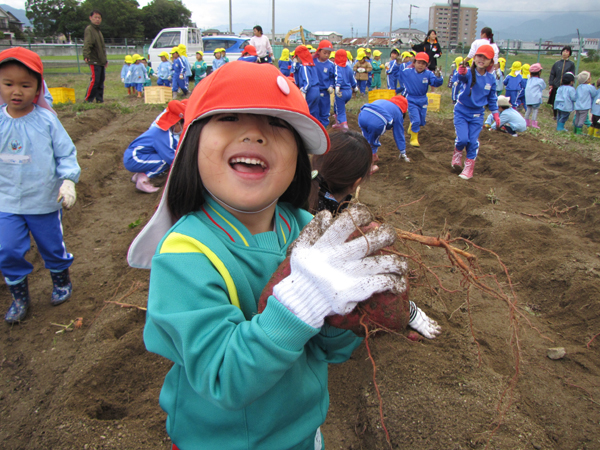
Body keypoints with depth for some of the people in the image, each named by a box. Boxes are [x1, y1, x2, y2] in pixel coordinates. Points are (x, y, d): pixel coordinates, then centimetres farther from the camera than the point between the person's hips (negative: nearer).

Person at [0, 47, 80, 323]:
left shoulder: (46, 119, -11)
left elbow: (66, 153, -6)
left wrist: (68, 180, -18)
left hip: (45, 200, -2)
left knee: (52, 246, 14)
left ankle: (61, 280, 42)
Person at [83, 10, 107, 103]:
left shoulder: (98, 31, 21)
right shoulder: (89, 29, -7)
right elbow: (87, 44, -21)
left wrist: (105, 59, 26)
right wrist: (86, 56, -34)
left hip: (101, 61, 9)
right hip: (94, 61, -9)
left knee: (101, 81, 8)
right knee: (95, 80, -12)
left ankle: (100, 99, 15)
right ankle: (88, 100, -6)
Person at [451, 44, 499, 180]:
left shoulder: (491, 79, -2)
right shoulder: (469, 73, -15)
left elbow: (492, 98, 11)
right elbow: (463, 77, -41)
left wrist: (495, 114, 9)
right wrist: (462, 72, -64)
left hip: (477, 114, 3)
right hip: (461, 111, -3)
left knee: (473, 141, 0)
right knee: (462, 138, -13)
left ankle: (469, 167, 17)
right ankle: (457, 154, 20)